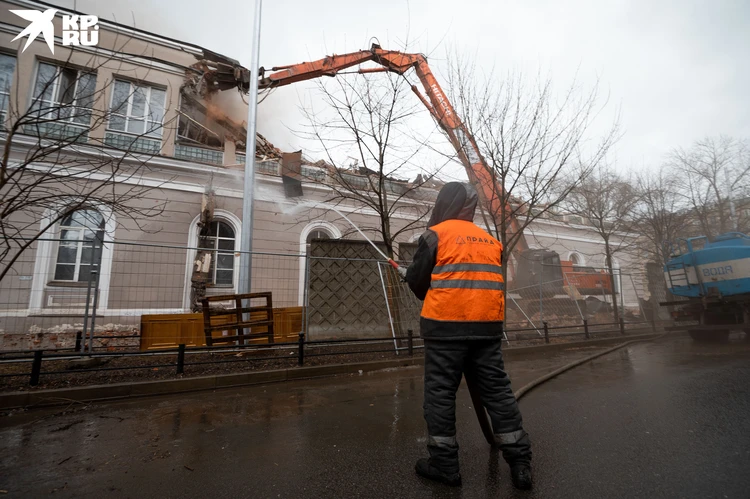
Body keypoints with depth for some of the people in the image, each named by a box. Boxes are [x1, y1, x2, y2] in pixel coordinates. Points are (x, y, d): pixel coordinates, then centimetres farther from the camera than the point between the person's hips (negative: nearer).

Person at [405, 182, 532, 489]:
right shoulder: (490, 240, 16)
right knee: (497, 390, 13)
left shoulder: (435, 234, -3)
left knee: (440, 392, 5)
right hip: (487, 325, 6)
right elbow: (492, 281, 19)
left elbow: (416, 281, -1)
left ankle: (444, 463, 14)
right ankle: (519, 462, 20)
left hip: (446, 325, -6)